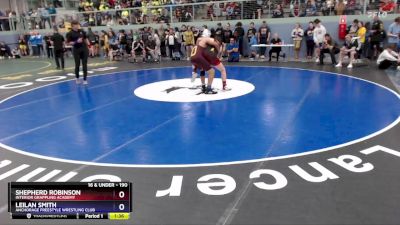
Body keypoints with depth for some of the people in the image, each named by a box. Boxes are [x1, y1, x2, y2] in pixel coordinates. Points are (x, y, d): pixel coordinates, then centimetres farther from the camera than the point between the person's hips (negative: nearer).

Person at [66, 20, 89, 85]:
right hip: (76, 50, -3)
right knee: (77, 65, 4)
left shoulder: (81, 31, 6)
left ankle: (85, 79, 4)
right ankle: (77, 78, 23)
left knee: (84, 65, 0)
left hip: (84, 49, 3)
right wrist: (76, 42, -21)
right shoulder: (69, 33, -6)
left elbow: (86, 39, 15)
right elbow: (69, 43, -9)